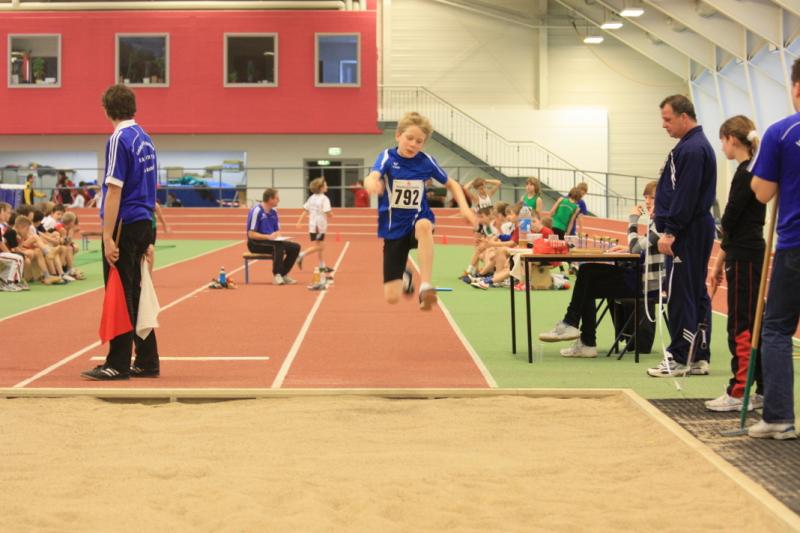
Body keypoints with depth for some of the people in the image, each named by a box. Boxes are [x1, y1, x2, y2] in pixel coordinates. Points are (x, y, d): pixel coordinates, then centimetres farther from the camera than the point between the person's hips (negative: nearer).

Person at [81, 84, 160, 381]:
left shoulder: (119, 140, -12)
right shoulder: (145, 139, 14)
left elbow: (114, 191, -17)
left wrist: (108, 237, -17)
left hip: (124, 226, -8)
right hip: (143, 223, 8)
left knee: (120, 297, -3)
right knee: (136, 295, 12)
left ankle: (118, 365, 1)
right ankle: (147, 362, 16)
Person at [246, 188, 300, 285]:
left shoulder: (273, 212, 9)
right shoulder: (256, 211, -14)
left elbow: (277, 231, 14)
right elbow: (251, 234, -17)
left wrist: (279, 236, -10)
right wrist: (268, 237, -26)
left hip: (272, 242, 8)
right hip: (256, 243, -8)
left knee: (295, 247, -10)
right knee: (279, 246, -35)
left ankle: (283, 275, -3)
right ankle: (276, 275, -31)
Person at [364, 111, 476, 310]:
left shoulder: (426, 161, -5)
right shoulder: (388, 157, -11)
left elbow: (451, 184, 11)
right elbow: (372, 177, -33)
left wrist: (465, 208, -7)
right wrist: (371, 183, -58)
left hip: (418, 220, 0)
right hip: (394, 229, 0)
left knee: (423, 226, -40)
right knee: (392, 297, -3)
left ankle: (425, 287, -37)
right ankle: (404, 277, 36)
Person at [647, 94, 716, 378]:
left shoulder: (691, 149, -15)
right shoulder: (695, 145, 18)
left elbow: (685, 196, -21)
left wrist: (670, 232, -19)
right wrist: (671, 229, 18)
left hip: (687, 234, -11)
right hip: (697, 230, 11)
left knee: (679, 295, -6)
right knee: (696, 294, 11)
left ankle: (680, 358, -2)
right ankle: (699, 358, 15)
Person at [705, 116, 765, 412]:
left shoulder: (745, 173, -14)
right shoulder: (751, 171, 15)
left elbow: (730, 221, -14)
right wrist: (719, 264, 20)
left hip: (745, 257, -9)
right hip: (745, 255, 9)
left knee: (741, 326, -5)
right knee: (752, 325, 11)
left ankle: (739, 393, 0)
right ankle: (762, 390, 15)